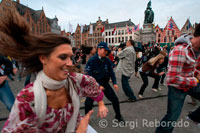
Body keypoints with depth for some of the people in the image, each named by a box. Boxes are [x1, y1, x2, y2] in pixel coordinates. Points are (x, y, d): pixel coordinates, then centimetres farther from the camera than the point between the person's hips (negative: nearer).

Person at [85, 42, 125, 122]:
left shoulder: (107, 61, -5)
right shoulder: (91, 61, -17)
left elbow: (111, 72, 2)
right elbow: (90, 76, -17)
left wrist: (114, 83, -9)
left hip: (104, 83, 4)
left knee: (115, 99, 5)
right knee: (88, 103, -7)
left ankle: (118, 116, 32)